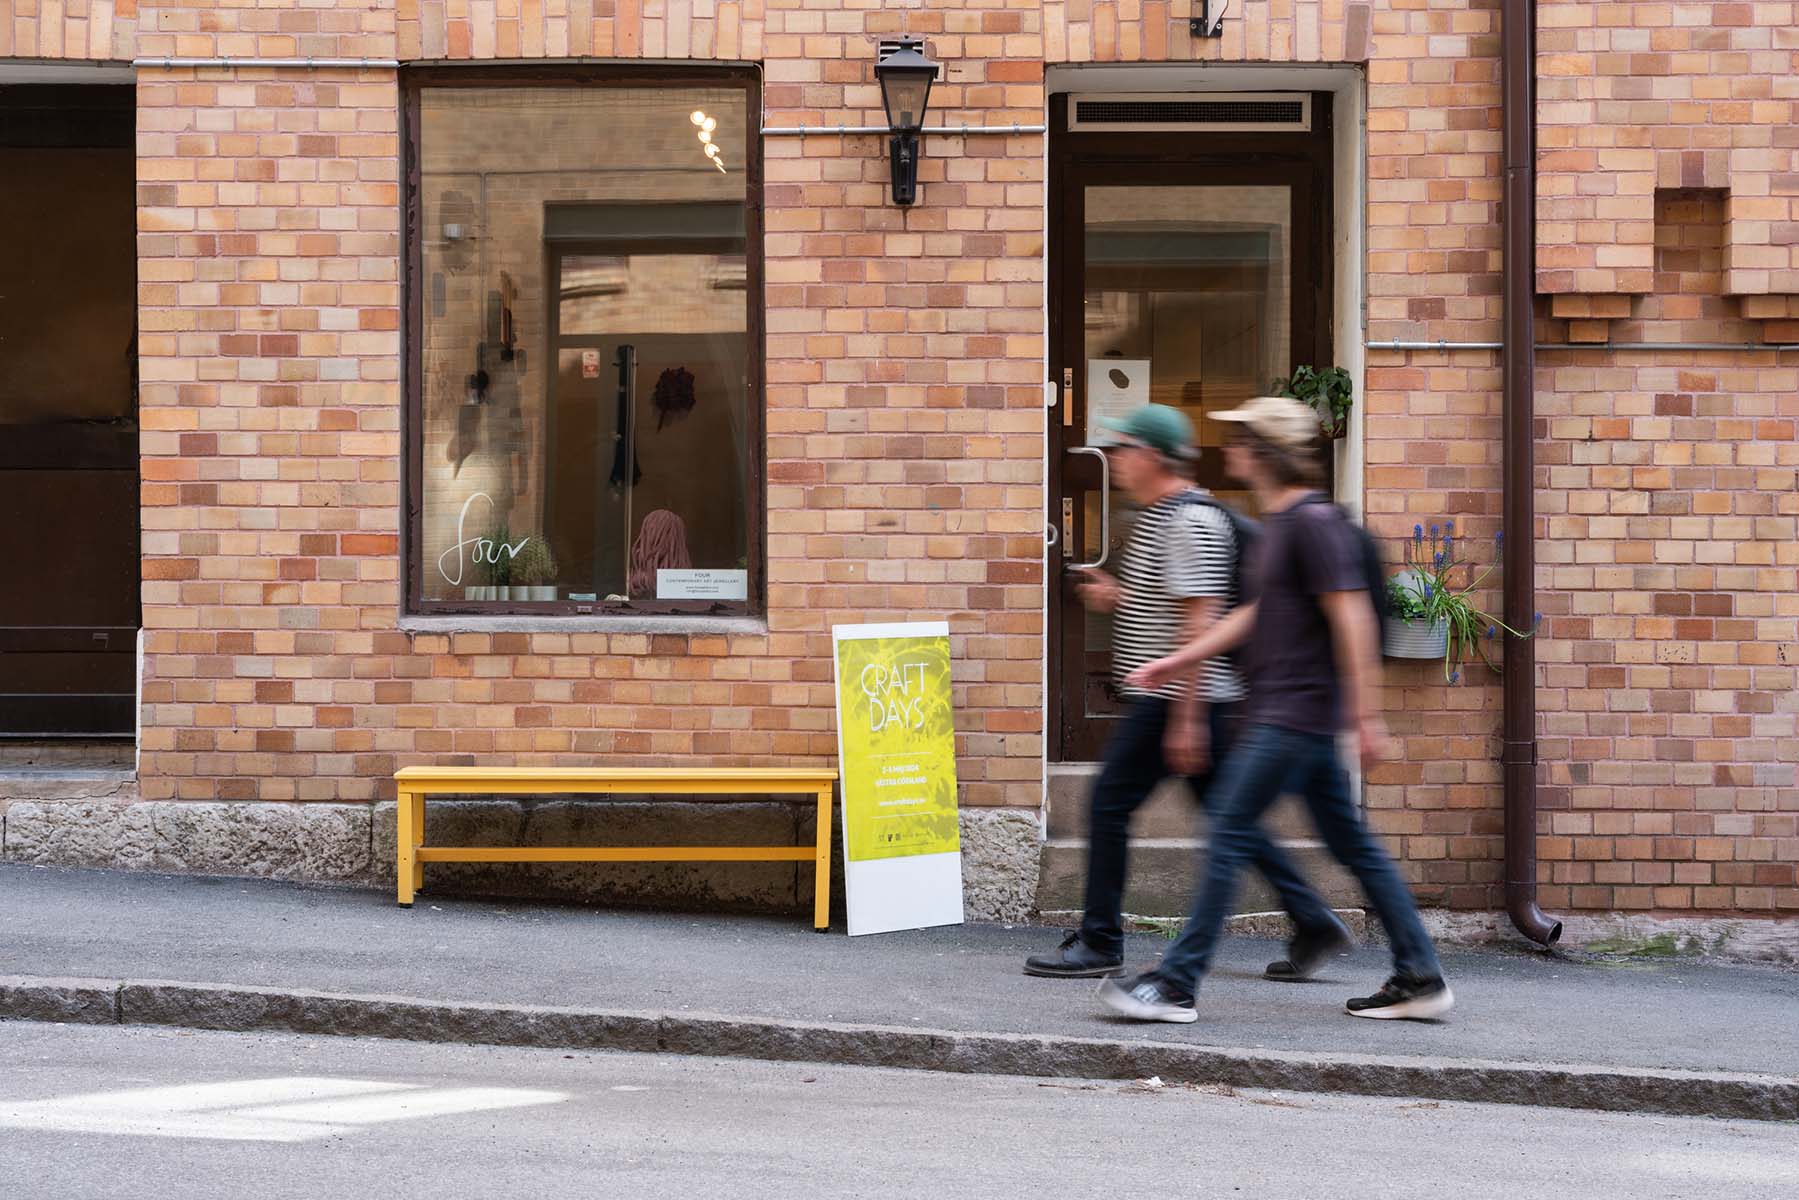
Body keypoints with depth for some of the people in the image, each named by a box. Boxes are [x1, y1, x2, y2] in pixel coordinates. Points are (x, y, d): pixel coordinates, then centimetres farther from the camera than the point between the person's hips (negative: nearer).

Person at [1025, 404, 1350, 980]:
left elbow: (1200, 618, -21)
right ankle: (1313, 922, 12)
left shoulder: (1190, 521, -16)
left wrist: (1187, 717, -24)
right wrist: (1117, 598, 10)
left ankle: (1099, 942, 4)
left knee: (1109, 803, -4)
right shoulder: (1160, 515, 17)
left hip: (1175, 696, -10)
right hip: (1165, 696, 10)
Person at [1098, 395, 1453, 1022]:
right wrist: (1181, 659, 26)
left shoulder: (1315, 522, -14)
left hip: (1296, 716, -10)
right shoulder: (1276, 524, 16)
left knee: (1230, 835, -8)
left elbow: (1350, 618, -17)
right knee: (1350, 842, 10)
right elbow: (1257, 613, 26)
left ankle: (1175, 985, -5)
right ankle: (1419, 976, 14)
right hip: (1279, 711, 10)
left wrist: (1367, 716, -19)